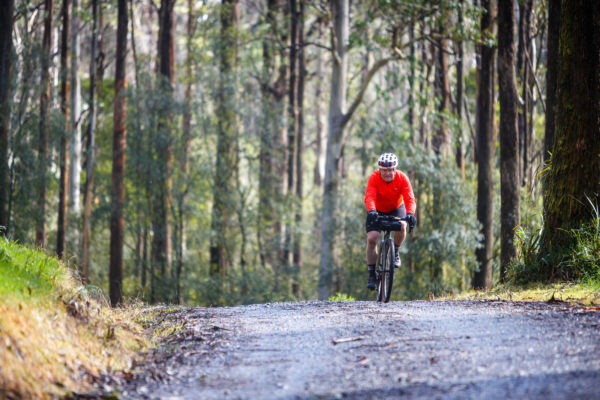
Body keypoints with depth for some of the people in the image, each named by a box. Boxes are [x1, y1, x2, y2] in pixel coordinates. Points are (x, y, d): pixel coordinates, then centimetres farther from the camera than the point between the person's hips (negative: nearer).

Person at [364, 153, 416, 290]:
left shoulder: (402, 178, -25)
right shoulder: (374, 178, -27)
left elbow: (410, 199, -33)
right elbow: (369, 197, -41)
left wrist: (410, 213, -54)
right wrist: (371, 211, -61)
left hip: (396, 208, 0)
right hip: (377, 210, 0)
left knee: (401, 226, -31)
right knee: (372, 239, -16)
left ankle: (395, 252, -2)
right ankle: (372, 274, -3)